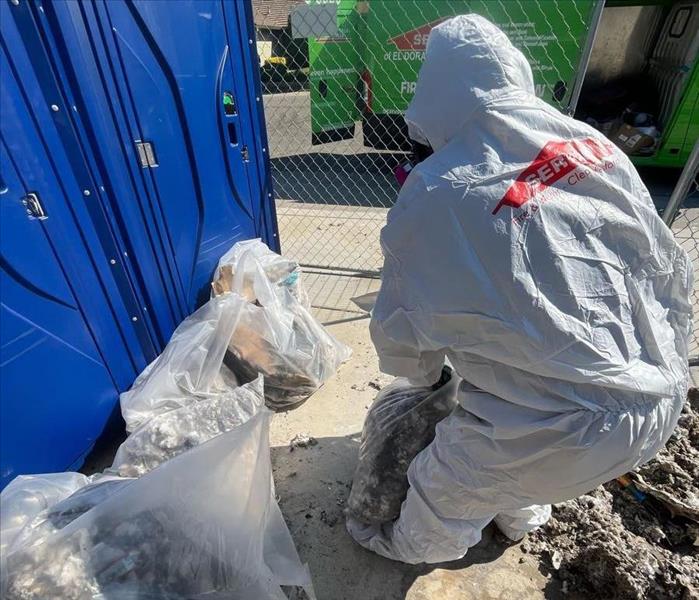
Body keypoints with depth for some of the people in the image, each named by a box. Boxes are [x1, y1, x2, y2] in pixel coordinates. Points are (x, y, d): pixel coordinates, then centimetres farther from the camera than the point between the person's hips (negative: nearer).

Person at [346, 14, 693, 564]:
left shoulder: (431, 198, -19)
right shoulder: (596, 144, -2)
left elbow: (400, 337, -8)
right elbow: (671, 269, 6)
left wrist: (427, 374, 15)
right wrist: (661, 369, 23)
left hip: (571, 430, -6)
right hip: (659, 400, 7)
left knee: (446, 486, 22)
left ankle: (417, 546, 55)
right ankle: (523, 516, 65)